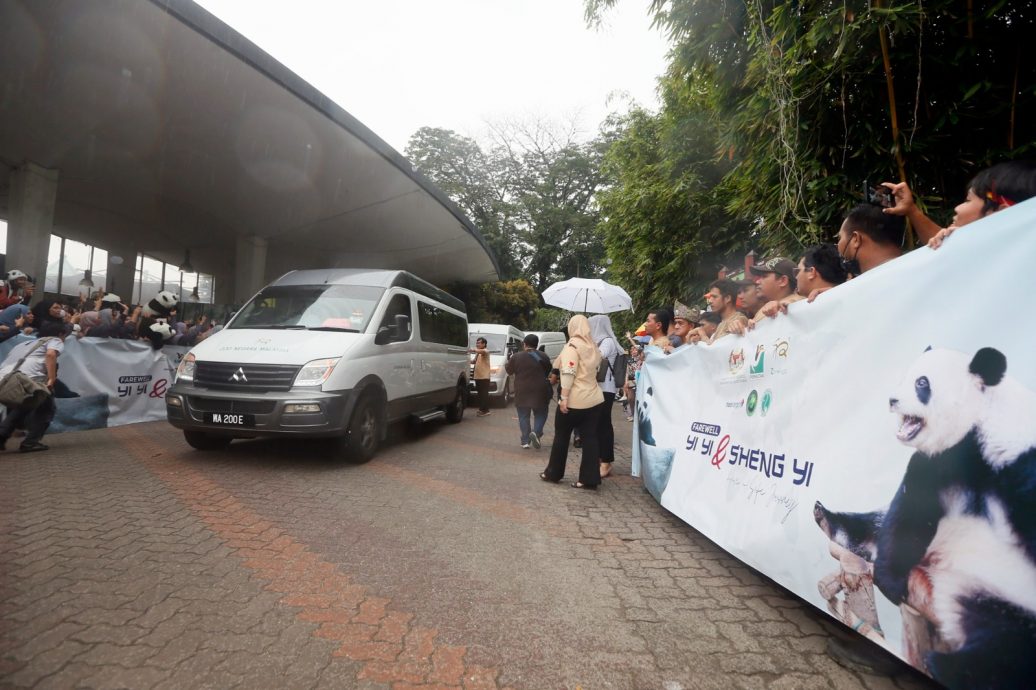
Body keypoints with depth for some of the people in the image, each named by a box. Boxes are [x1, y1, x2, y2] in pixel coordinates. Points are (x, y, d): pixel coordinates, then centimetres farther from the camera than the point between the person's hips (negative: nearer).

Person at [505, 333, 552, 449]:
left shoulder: (517, 357, -3)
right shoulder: (543, 357, 1)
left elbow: (509, 370, 8)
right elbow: (548, 371, 11)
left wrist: (507, 363, 29)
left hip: (522, 392, 0)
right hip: (539, 391, 0)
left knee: (523, 416, 10)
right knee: (540, 414, 13)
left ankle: (525, 441, 9)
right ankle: (536, 432, -11)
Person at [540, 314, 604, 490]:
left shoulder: (572, 345, -11)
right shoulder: (592, 346, 10)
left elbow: (568, 373, -19)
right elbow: (596, 369, 14)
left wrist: (564, 398, -19)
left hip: (574, 400, -6)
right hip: (594, 398, 6)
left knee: (561, 436, 10)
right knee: (590, 438, 5)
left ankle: (553, 473, 21)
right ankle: (589, 479, 6)